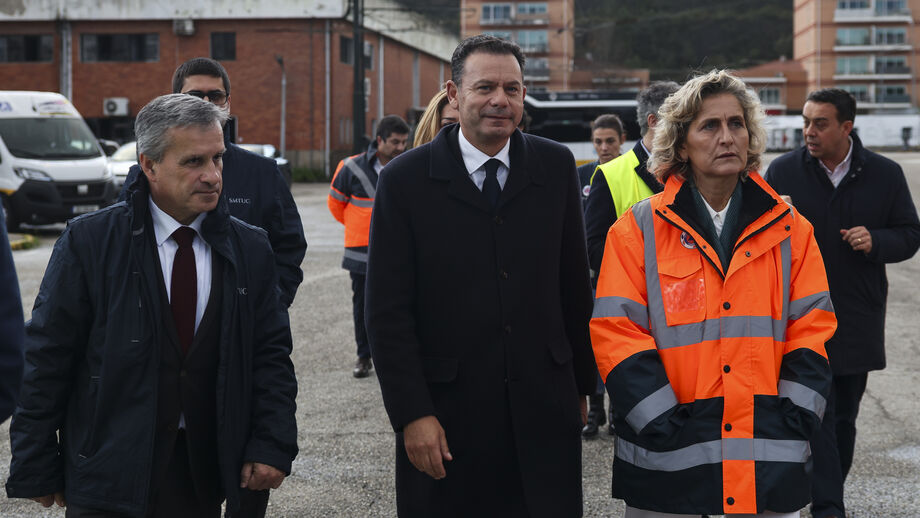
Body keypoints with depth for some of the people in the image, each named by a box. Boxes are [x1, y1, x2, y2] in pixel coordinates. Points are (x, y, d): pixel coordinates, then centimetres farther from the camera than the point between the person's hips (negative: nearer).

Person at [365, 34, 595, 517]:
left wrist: (581, 384, 11)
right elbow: (388, 314, -6)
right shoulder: (406, 180, -5)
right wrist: (412, 414, -11)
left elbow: (574, 285, 9)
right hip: (446, 412, -2)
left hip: (543, 408, 3)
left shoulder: (555, 166, 4)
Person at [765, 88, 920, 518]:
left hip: (858, 318, 3)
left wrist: (876, 242, -13)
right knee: (818, 413, -9)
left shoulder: (884, 175, 2)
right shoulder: (783, 171, -2)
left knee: (845, 416, 13)